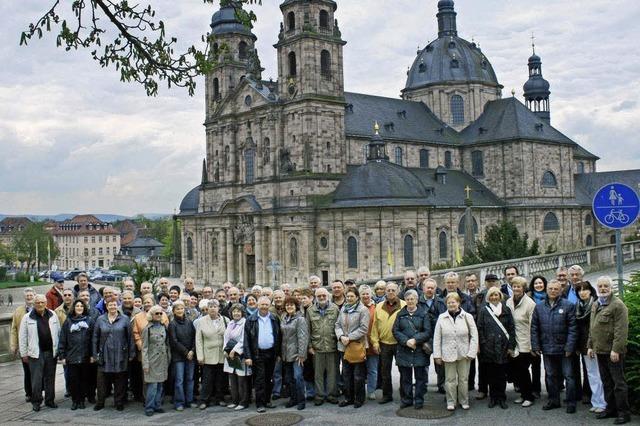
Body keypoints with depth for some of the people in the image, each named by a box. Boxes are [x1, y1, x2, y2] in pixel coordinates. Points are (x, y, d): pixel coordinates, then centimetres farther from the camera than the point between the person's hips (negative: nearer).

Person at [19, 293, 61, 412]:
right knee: (36, 379, 0)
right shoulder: (27, 318, -2)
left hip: (51, 352, 3)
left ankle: (50, 400, 20)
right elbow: (22, 337, 1)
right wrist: (24, 354, -1)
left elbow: (58, 333, 10)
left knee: (50, 378, 10)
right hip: (35, 353, -3)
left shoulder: (53, 315, 6)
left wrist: (59, 349, 8)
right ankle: (36, 402, 11)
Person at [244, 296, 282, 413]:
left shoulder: (274, 319, 6)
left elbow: (279, 337, 9)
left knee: (269, 379, 11)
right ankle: (260, 404, 3)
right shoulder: (251, 320, -2)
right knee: (259, 379, -2)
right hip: (257, 354, -3)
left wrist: (279, 353, 4)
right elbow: (246, 339, -5)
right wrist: (248, 356, -11)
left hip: (271, 353, 3)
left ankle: (267, 400, 23)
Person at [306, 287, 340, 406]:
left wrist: (339, 342, -2)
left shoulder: (335, 309, 2)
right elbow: (308, 330, 5)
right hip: (317, 347, 1)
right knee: (318, 373, 7)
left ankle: (332, 395, 17)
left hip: (332, 346, 0)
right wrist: (310, 346, 1)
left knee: (332, 372, 6)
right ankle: (319, 395, 16)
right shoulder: (310, 310, 4)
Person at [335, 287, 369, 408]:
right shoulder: (343, 309, 12)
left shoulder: (363, 310, -7)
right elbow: (338, 325, 10)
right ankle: (348, 397, 24)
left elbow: (363, 329, -14)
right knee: (346, 374, 13)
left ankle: (359, 399, 14)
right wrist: (341, 336, -8)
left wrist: (349, 337, -16)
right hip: (344, 346, 6)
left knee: (358, 375, 2)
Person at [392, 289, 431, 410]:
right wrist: (406, 341, -12)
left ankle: (419, 400, 13)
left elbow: (427, 332, -4)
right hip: (404, 351, 2)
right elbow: (395, 331, 2)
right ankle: (406, 399, 18)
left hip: (420, 351, -2)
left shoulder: (423, 314, 2)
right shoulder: (400, 314, 9)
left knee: (420, 377, 3)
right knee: (405, 377, 8)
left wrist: (415, 340, -16)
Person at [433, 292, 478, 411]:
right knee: (450, 379, 5)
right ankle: (451, 402, 17)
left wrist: (472, 352, -7)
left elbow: (474, 336, -1)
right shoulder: (442, 318, 1)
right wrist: (437, 355, -2)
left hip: (463, 354, 0)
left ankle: (464, 401, 22)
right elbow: (437, 338, 2)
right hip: (448, 354, 0)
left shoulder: (467, 317, -1)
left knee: (463, 379, 8)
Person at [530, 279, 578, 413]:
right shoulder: (539, 307, 6)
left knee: (568, 376, 3)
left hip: (563, 348, -3)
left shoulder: (568, 306, -4)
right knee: (550, 376, 13)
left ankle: (571, 402, 14)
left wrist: (569, 346, -12)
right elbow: (534, 328, 7)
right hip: (547, 348, 3)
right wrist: (535, 346, 1)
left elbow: (572, 328, -7)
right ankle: (554, 400, 25)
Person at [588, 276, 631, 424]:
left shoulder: (618, 305, -12)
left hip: (613, 352, -8)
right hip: (600, 350, 8)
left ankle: (624, 413, 6)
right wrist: (590, 346, 16)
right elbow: (592, 328, 21)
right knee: (606, 382, 15)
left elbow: (621, 330, -18)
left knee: (618, 382, -2)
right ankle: (611, 409, 25)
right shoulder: (595, 305, 15)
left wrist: (616, 349, -22)